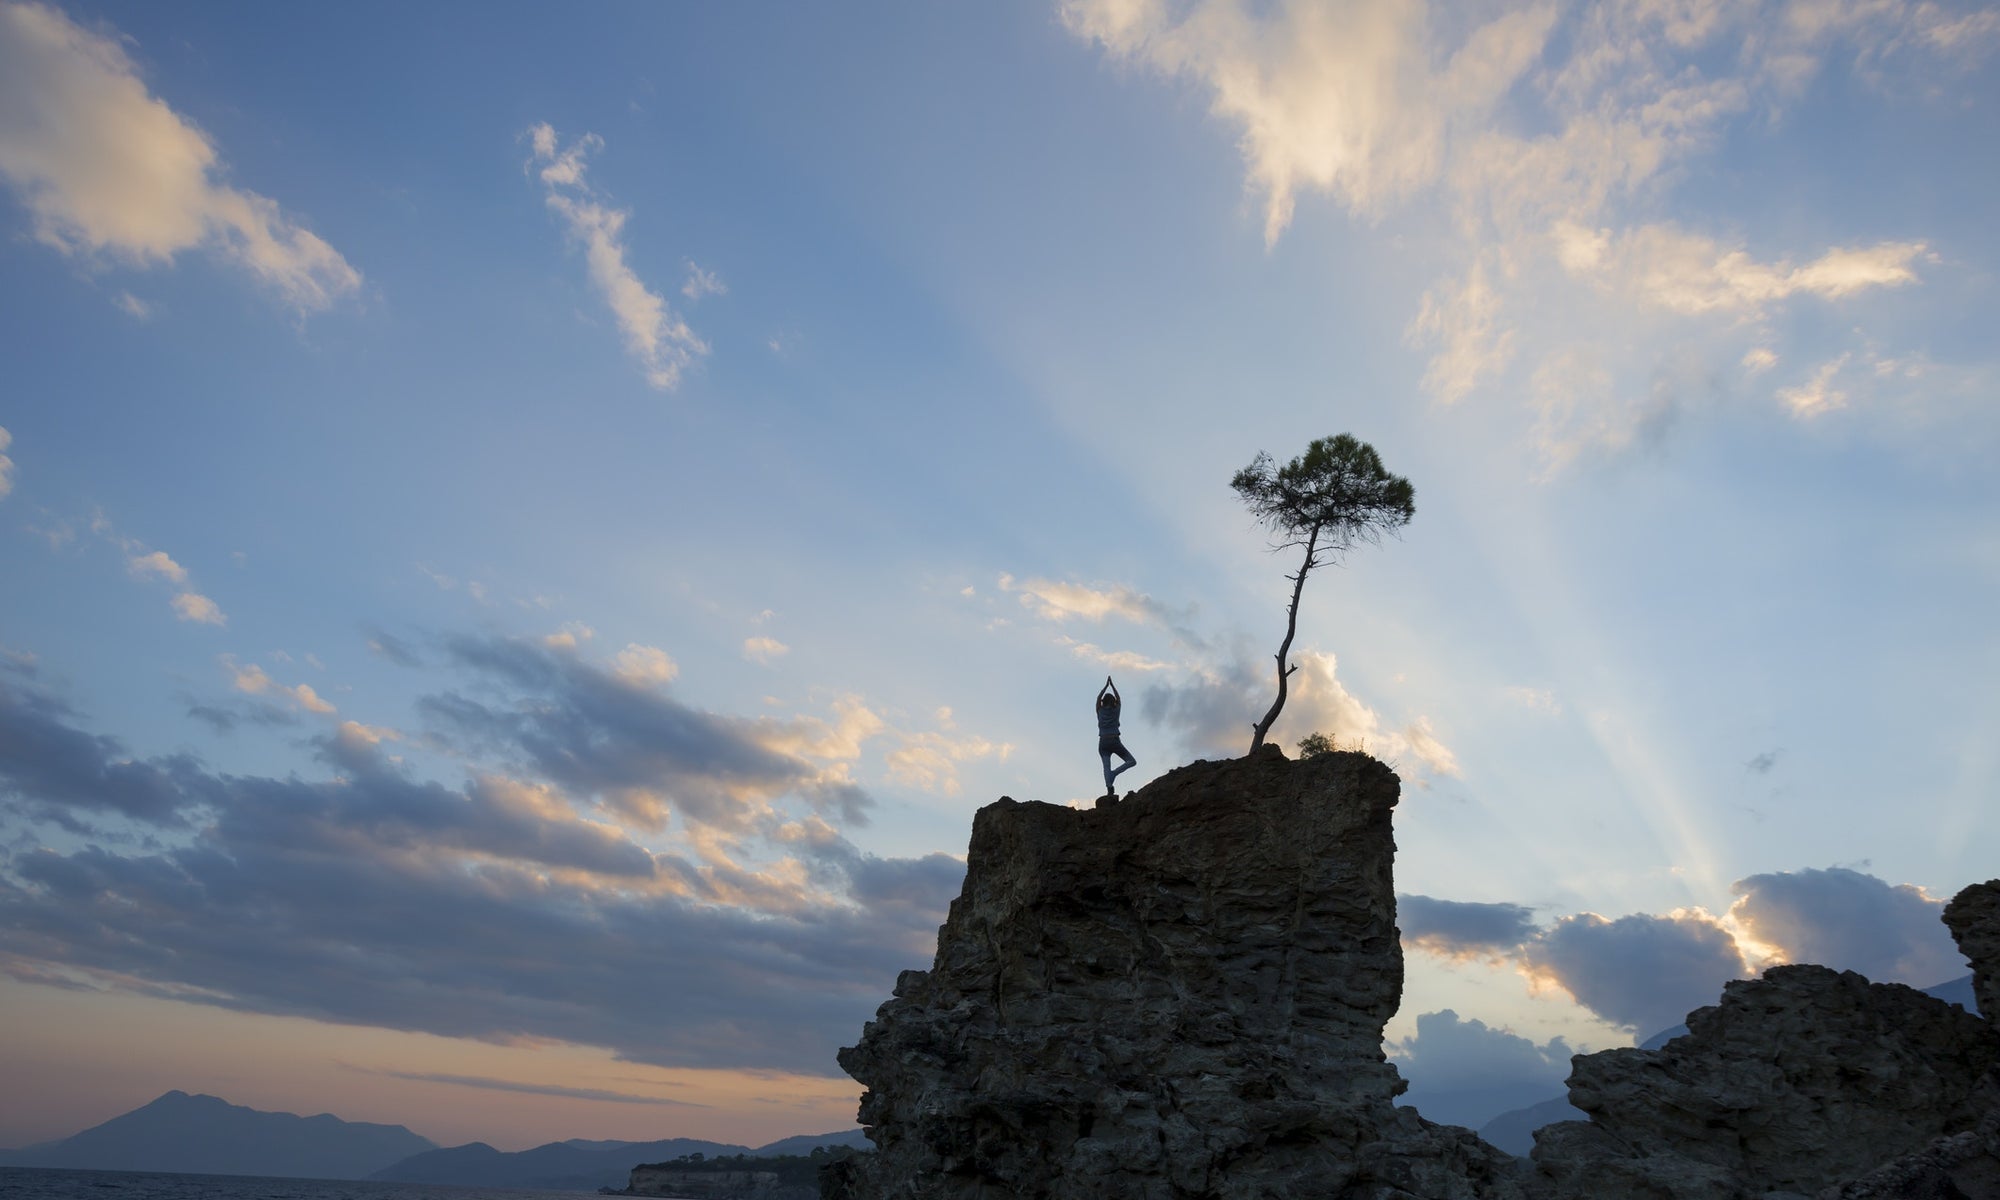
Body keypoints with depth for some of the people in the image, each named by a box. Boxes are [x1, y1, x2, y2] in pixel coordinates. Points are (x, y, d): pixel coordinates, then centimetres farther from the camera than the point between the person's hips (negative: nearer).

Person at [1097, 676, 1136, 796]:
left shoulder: (1100, 711, 7)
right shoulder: (1116, 710, 5)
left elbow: (1098, 698, 20)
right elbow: (1118, 698, 21)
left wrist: (1106, 685, 26)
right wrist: (1112, 685, 28)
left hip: (1103, 742, 2)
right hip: (1115, 741, -2)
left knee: (1106, 766, -9)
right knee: (1132, 762, 6)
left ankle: (1109, 786, -35)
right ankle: (1114, 773, -17)